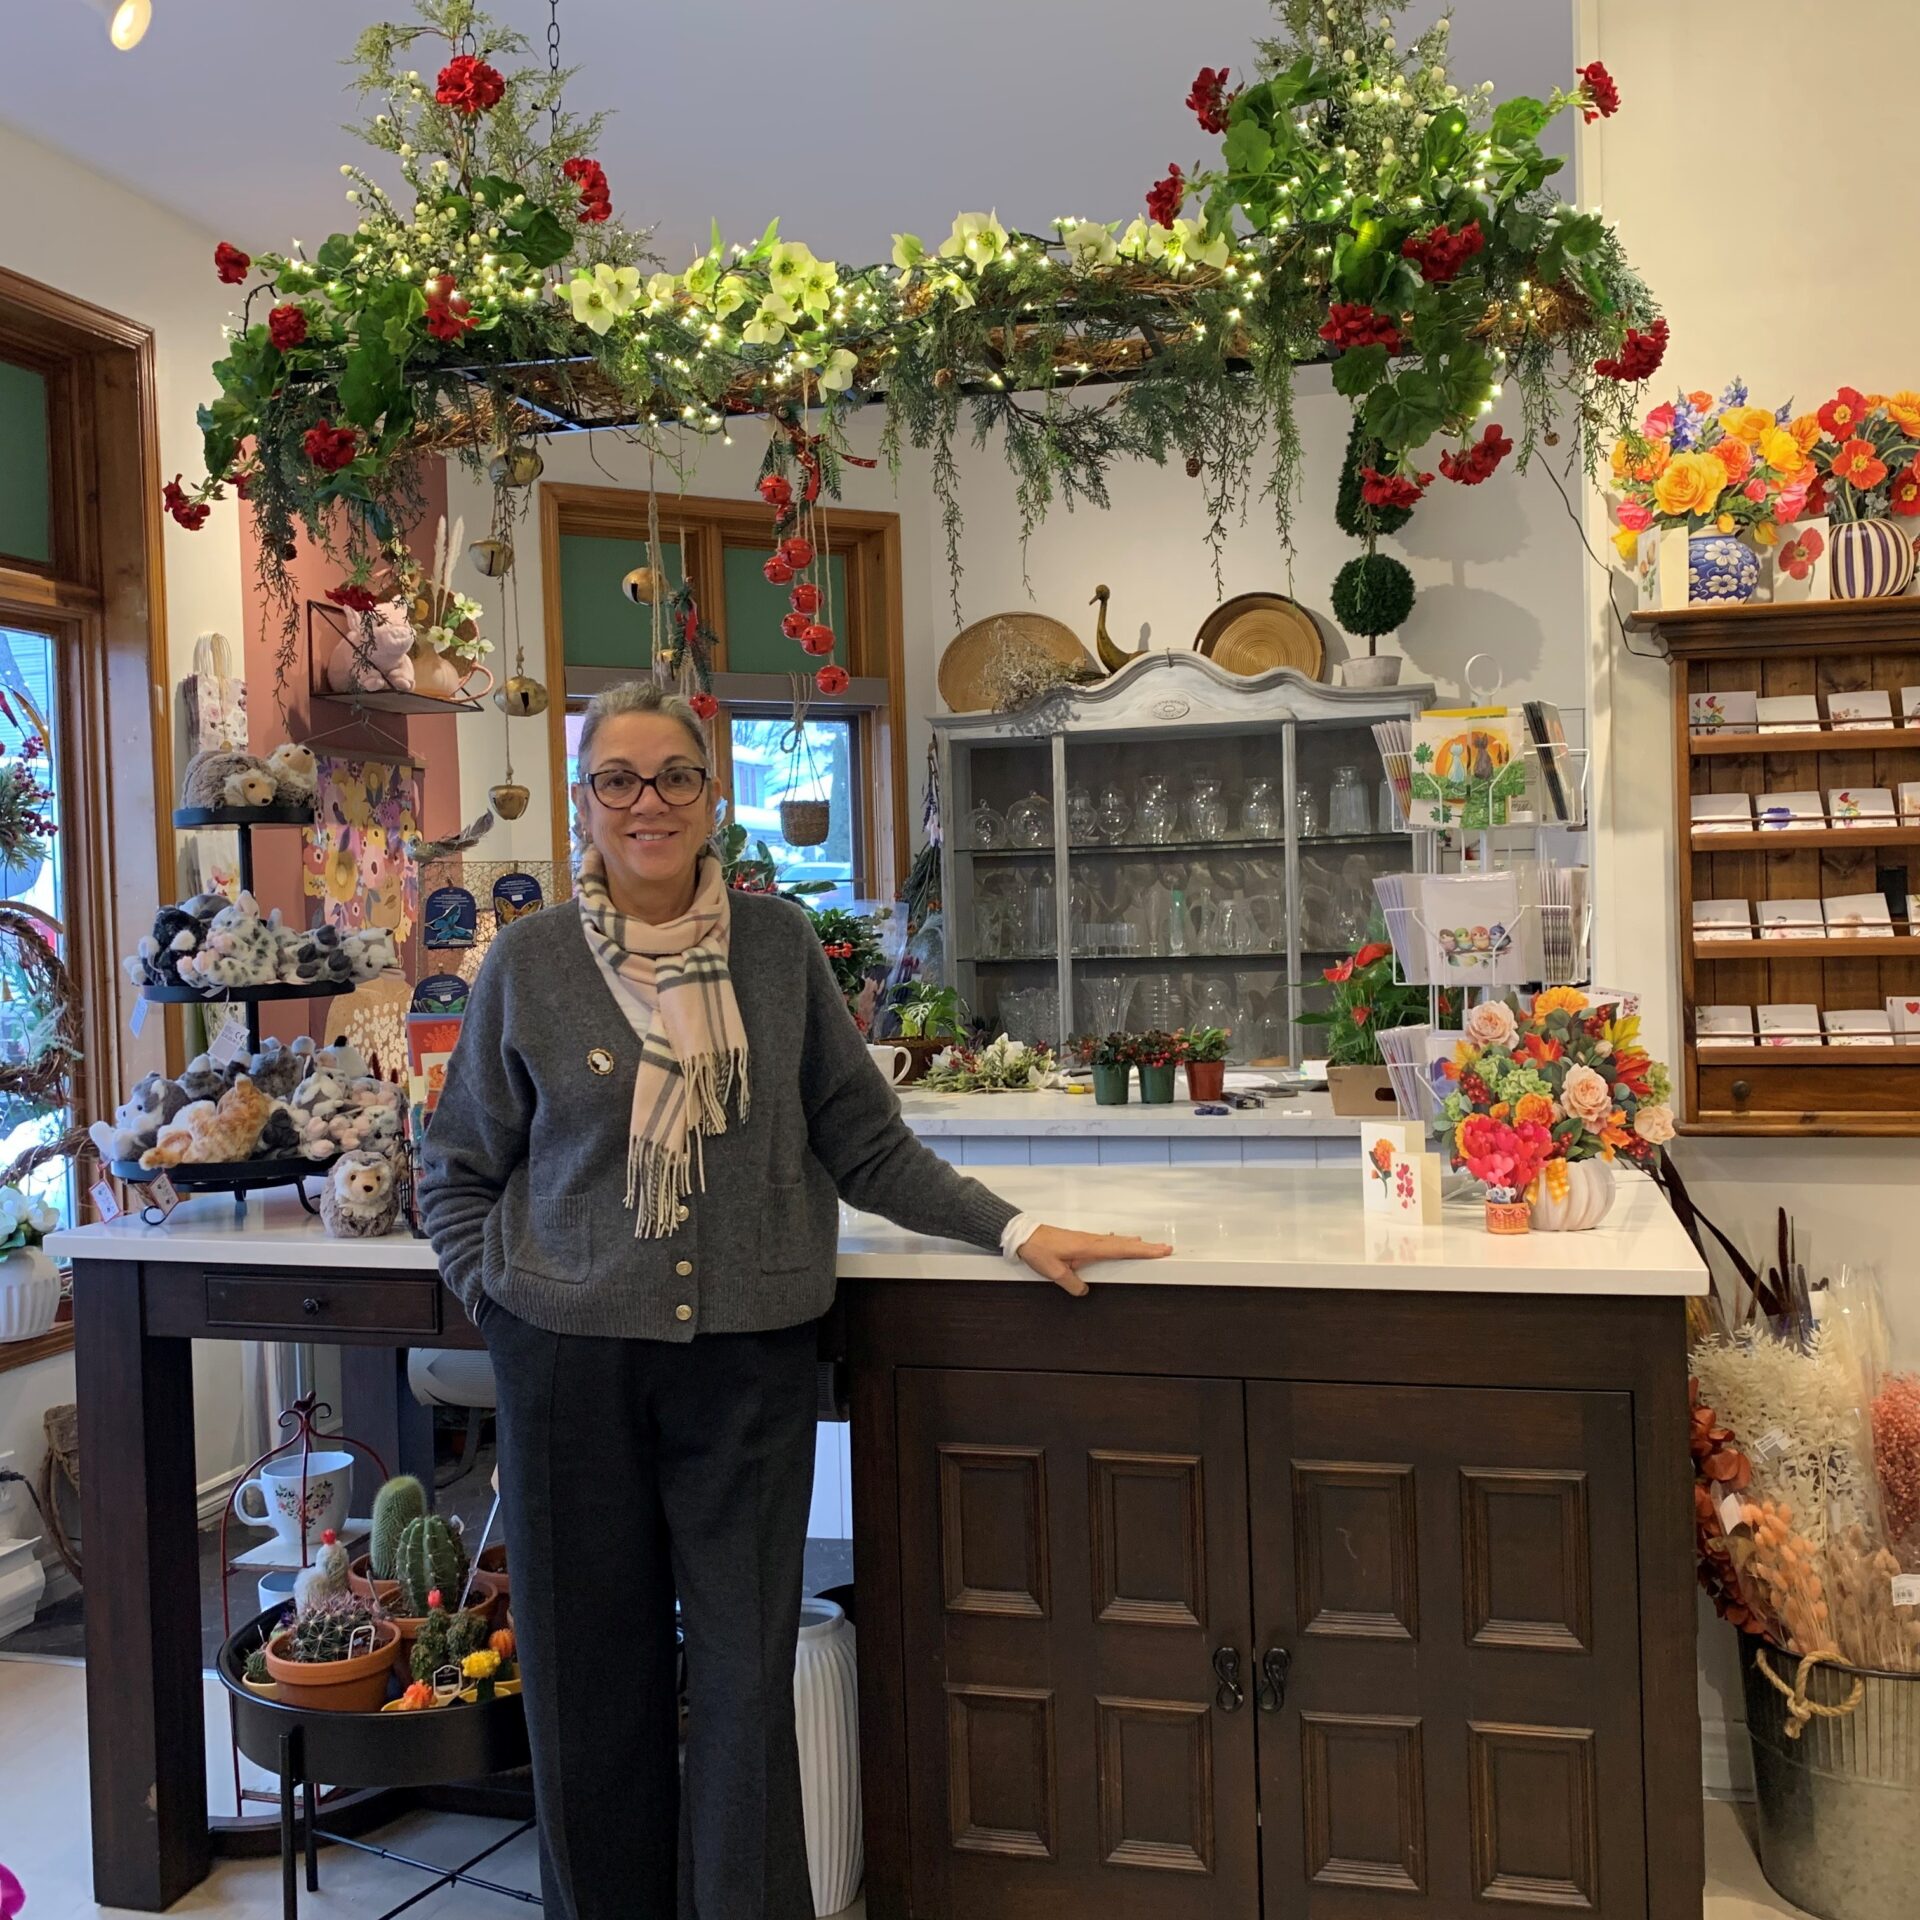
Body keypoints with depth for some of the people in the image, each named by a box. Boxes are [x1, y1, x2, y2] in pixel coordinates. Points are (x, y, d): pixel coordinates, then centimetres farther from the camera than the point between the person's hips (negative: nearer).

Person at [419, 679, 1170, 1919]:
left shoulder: (779, 944, 3)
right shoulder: (531, 961, 1)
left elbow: (866, 1142, 6)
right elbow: (459, 1168, 10)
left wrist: (1013, 1229, -2)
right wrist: (494, 1292, -4)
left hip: (751, 1354, 0)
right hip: (572, 1362, 0)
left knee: (746, 1676, 4)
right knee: (592, 1678, 10)